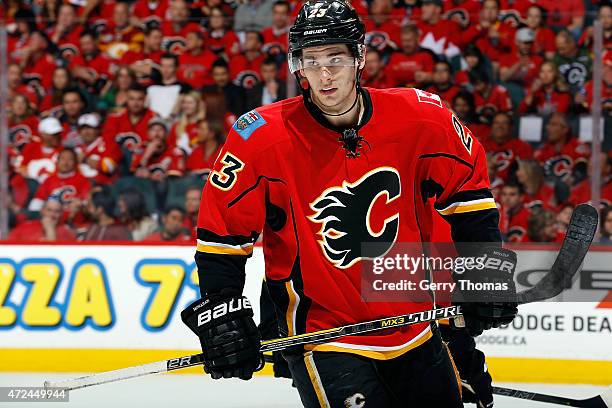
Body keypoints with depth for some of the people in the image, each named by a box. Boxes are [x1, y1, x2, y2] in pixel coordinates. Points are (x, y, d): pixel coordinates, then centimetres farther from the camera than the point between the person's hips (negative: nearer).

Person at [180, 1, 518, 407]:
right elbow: (221, 230, -6)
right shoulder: (264, 137, -14)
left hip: (414, 329, 4)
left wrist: (488, 267, 4)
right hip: (322, 334, -4)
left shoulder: (418, 118, -7)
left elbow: (468, 183, 8)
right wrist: (221, 309, -11)